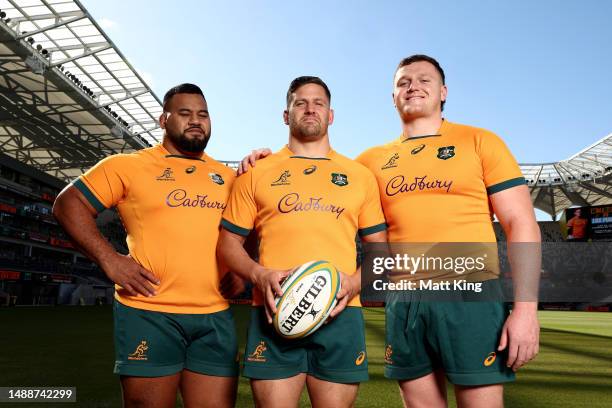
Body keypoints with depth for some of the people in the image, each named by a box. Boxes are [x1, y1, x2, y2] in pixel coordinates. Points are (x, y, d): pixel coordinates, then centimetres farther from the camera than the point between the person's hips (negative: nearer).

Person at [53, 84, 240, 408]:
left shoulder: (227, 177, 13)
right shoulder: (129, 165, 2)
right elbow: (68, 204, 2)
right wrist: (109, 259, -9)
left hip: (216, 317, 4)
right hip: (150, 314, -3)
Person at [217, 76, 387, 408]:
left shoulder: (360, 176, 13)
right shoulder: (257, 173, 10)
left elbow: (380, 247, 14)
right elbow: (228, 242, 10)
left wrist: (356, 281, -5)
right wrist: (259, 275, -9)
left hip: (340, 314, 1)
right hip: (275, 312, 0)